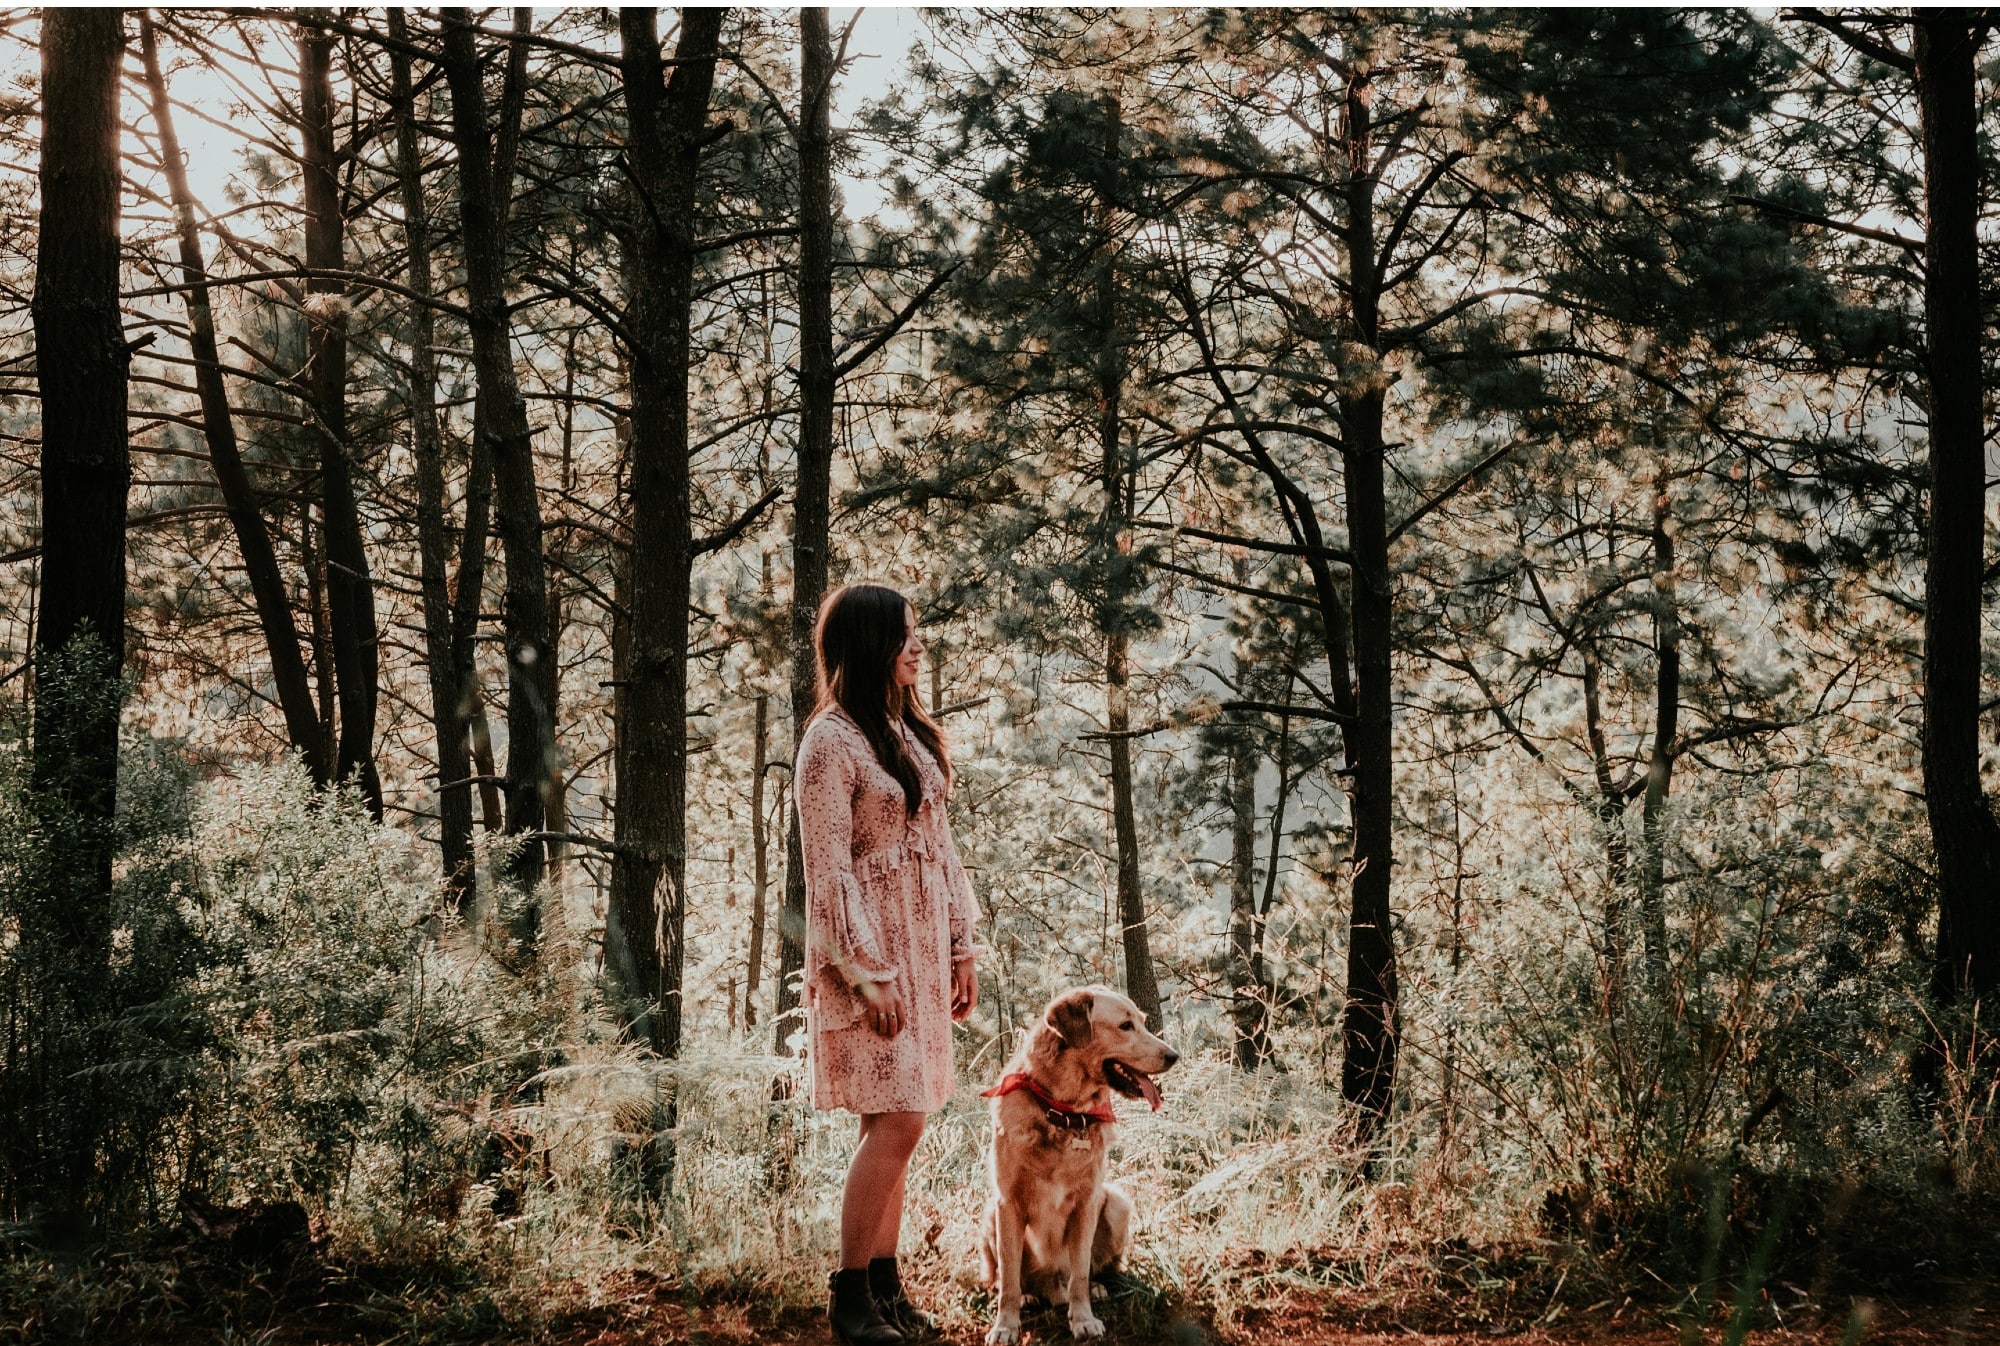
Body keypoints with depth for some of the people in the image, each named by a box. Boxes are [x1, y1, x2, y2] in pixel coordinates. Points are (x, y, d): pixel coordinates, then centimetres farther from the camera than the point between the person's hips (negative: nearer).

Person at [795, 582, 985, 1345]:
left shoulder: (910, 732, 13)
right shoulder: (832, 742, -12)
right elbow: (828, 871, -14)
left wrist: (961, 947, 12)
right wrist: (867, 975, -17)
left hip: (922, 948, 8)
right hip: (869, 949, -7)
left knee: (894, 1125, 8)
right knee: (896, 1120, -10)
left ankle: (884, 1282, 14)